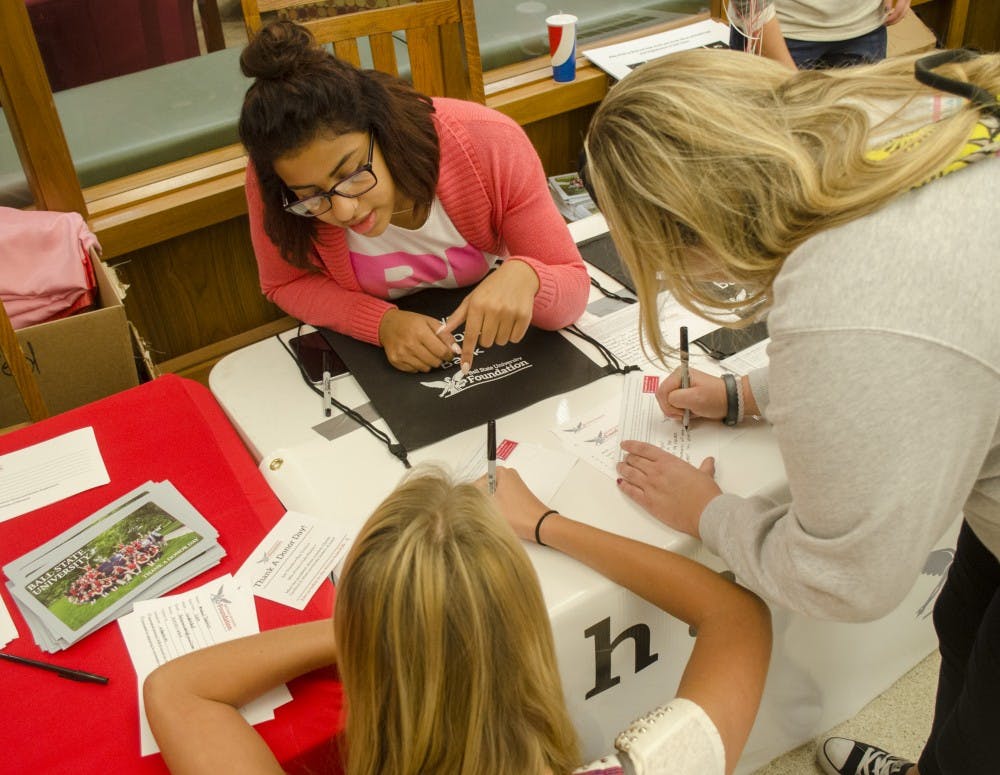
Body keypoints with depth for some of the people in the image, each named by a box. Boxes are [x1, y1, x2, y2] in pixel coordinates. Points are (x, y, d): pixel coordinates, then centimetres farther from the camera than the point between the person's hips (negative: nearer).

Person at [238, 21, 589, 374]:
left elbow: (574, 289, -20)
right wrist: (383, 321, -26)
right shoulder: (274, 178, -25)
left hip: (498, 342, 0)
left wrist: (524, 277, -42)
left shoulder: (491, 145, -27)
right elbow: (287, 284, -9)